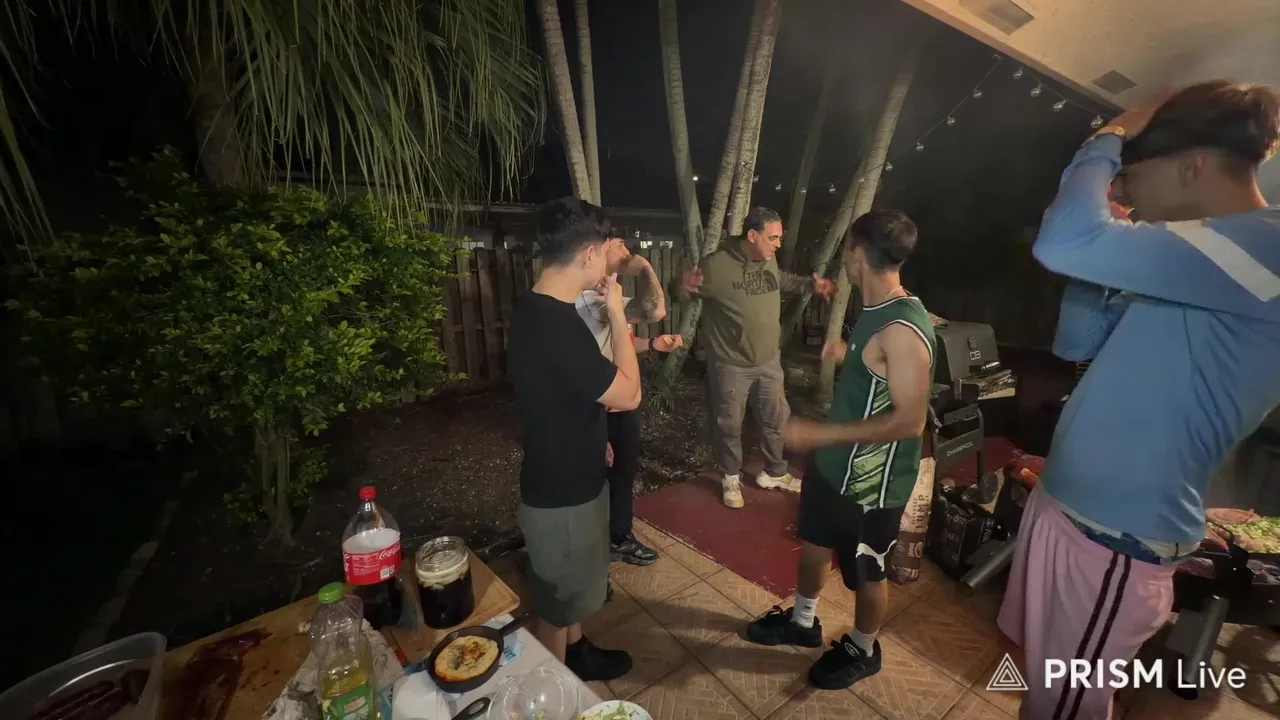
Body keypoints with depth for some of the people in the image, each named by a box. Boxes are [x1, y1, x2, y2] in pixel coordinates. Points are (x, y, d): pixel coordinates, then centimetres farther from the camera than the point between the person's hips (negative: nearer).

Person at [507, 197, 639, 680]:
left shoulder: (536, 309, 0)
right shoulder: (556, 325, -32)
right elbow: (629, 395, -23)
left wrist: (595, 437, 19)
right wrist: (617, 314, -17)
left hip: (567, 480, 9)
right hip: (560, 495, -9)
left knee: (574, 587, 29)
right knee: (557, 603, 17)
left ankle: (577, 653, 54)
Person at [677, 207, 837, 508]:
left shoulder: (769, 260, 1)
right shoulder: (717, 264, -20)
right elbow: (682, 294, -13)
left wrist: (810, 284, 13)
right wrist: (683, 287, -37)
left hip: (769, 361, 7)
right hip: (730, 366, -6)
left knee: (776, 418, 20)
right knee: (729, 426, 11)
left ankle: (775, 473, 44)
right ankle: (730, 479, 37)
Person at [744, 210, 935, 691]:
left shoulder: (903, 328, -27)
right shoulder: (876, 312, 2)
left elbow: (910, 420, -29)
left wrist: (820, 433, -30)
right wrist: (846, 356, 21)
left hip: (871, 481, -9)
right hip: (835, 463, 9)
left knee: (865, 573, 17)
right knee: (813, 544, 24)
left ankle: (862, 651, 45)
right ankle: (802, 622, 49)